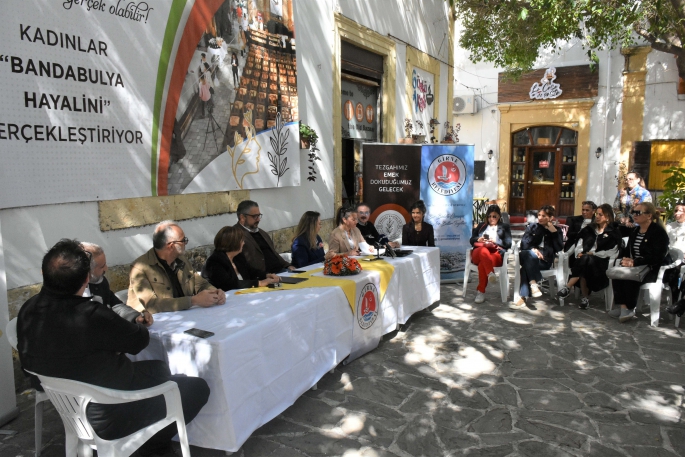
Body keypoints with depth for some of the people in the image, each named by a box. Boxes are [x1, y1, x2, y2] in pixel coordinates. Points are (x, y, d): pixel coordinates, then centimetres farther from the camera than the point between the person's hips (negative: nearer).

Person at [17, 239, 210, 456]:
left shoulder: (28, 310, -10)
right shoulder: (90, 316, -35)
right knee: (198, 387, 2)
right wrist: (137, 326, 9)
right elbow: (140, 339, -17)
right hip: (108, 417, -8)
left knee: (158, 368, 23)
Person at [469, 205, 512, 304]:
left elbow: (508, 244, 10)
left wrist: (495, 242, -9)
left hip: (496, 253, -1)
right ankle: (491, 273, -58)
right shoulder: (481, 225, 31)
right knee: (483, 251, -40)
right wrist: (479, 239, -3)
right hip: (479, 253, 2)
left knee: (482, 264, -37)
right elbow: (471, 240, 21)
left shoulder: (504, 227, 24)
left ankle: (481, 291, -37)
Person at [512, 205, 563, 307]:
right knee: (531, 255, -38)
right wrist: (533, 249, -14)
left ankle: (523, 296, -41)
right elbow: (524, 243, 7)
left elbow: (559, 248, 1)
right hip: (529, 257, 1)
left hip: (544, 261, -1)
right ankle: (533, 283, -45)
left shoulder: (556, 231, 18)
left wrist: (554, 232, -4)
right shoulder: (532, 227, 21)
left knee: (526, 266, -35)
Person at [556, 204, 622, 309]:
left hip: (601, 261, -4)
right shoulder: (589, 229, 22)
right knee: (584, 260, -34)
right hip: (584, 260, 4)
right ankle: (585, 297, -31)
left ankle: (568, 287, -36)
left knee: (586, 260, -37)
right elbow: (579, 244, 14)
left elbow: (612, 251, -5)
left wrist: (593, 254, -13)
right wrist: (579, 252, -7)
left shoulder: (614, 232, 8)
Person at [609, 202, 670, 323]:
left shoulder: (659, 232, -11)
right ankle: (623, 307, -24)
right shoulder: (634, 230, 14)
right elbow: (628, 249, 18)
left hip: (654, 269, -7)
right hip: (636, 267, 7)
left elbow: (658, 257, -20)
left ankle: (630, 309, -17)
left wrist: (634, 262, -25)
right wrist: (626, 259, -7)